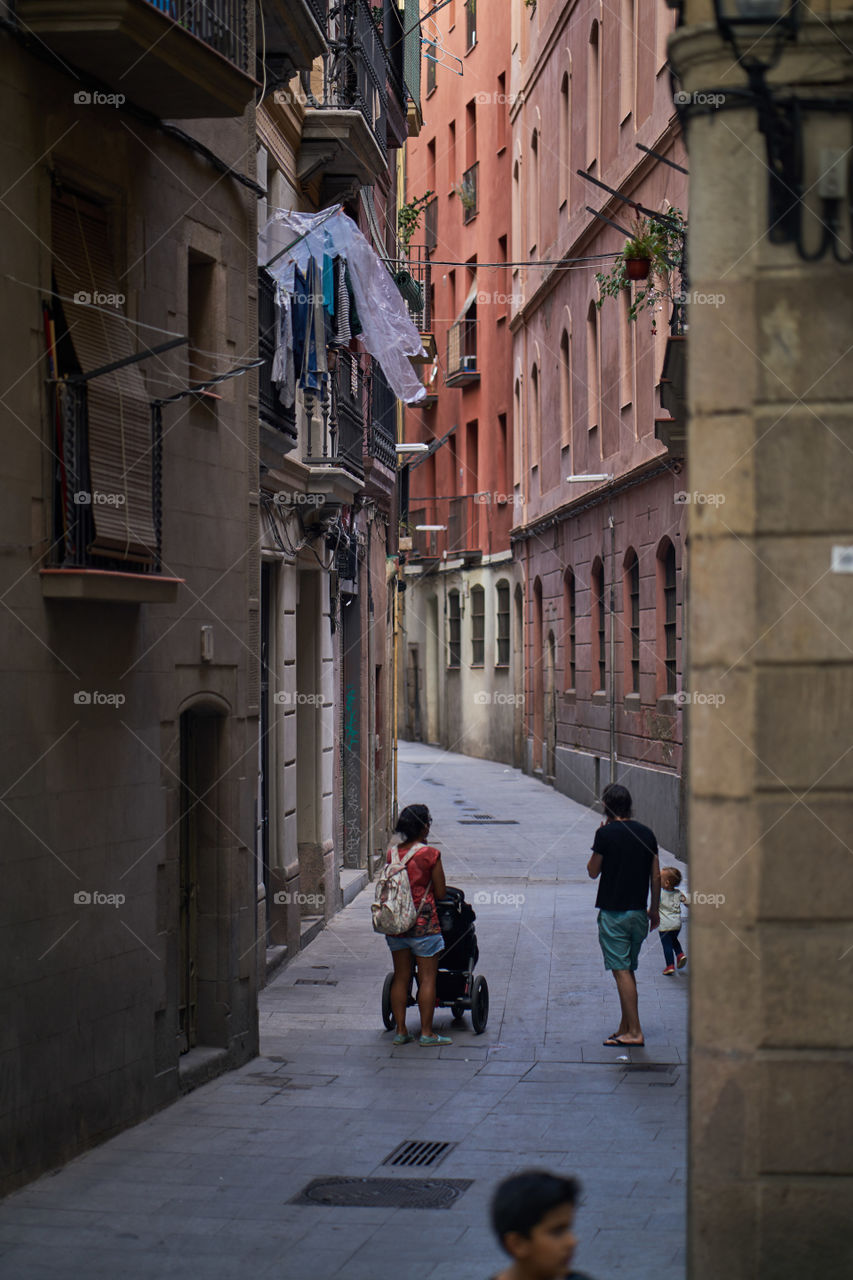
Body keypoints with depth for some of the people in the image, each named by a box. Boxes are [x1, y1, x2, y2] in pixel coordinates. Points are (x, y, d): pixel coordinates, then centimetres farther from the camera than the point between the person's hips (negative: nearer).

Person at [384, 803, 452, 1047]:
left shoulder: (392, 853, 3)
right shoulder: (430, 854, -10)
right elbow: (441, 893, -4)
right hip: (423, 923, -5)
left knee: (400, 977, 12)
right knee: (427, 978, 2)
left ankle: (400, 1031, 15)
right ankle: (426, 1033, 4)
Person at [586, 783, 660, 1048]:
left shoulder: (606, 834, -12)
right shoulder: (646, 833, 3)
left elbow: (593, 871, -2)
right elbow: (656, 876, 7)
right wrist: (654, 909, 18)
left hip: (613, 913, -5)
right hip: (639, 913, 5)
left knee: (621, 971, -4)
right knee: (629, 970, 15)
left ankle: (634, 1032, -7)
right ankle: (625, 1028, 18)